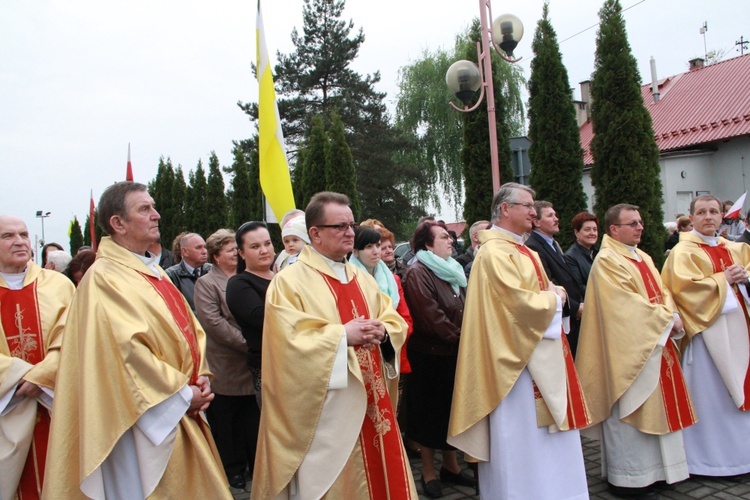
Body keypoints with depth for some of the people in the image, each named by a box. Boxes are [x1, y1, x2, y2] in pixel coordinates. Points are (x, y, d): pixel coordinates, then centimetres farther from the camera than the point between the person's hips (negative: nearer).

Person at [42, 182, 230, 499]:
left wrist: (201, 377, -1)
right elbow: (127, 347, -22)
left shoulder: (153, 272, 12)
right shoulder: (103, 278, -14)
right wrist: (182, 393, -16)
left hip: (183, 414, 8)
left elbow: (189, 327, 13)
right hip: (146, 419, -8)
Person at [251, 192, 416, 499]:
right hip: (325, 412, -6)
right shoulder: (289, 282, -9)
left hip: (371, 404, 6)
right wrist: (342, 335, -22)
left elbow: (396, 322, 12)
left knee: (379, 474, 14)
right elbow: (288, 342, -18)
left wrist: (382, 332, -10)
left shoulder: (362, 278, 12)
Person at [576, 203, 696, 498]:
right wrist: (666, 319, -13)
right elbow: (627, 303, -20)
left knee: (653, 409, 14)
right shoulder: (607, 261, -13)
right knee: (629, 411, -2)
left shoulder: (644, 259, 16)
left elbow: (662, 293, 12)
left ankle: (649, 469, 27)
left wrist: (673, 316, -7)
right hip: (630, 349, -9)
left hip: (655, 345, 9)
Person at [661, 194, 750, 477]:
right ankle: (710, 457, 9)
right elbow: (684, 286, -18)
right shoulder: (684, 251, -6)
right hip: (707, 329, -7)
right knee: (711, 392, -2)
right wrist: (722, 280, -12)